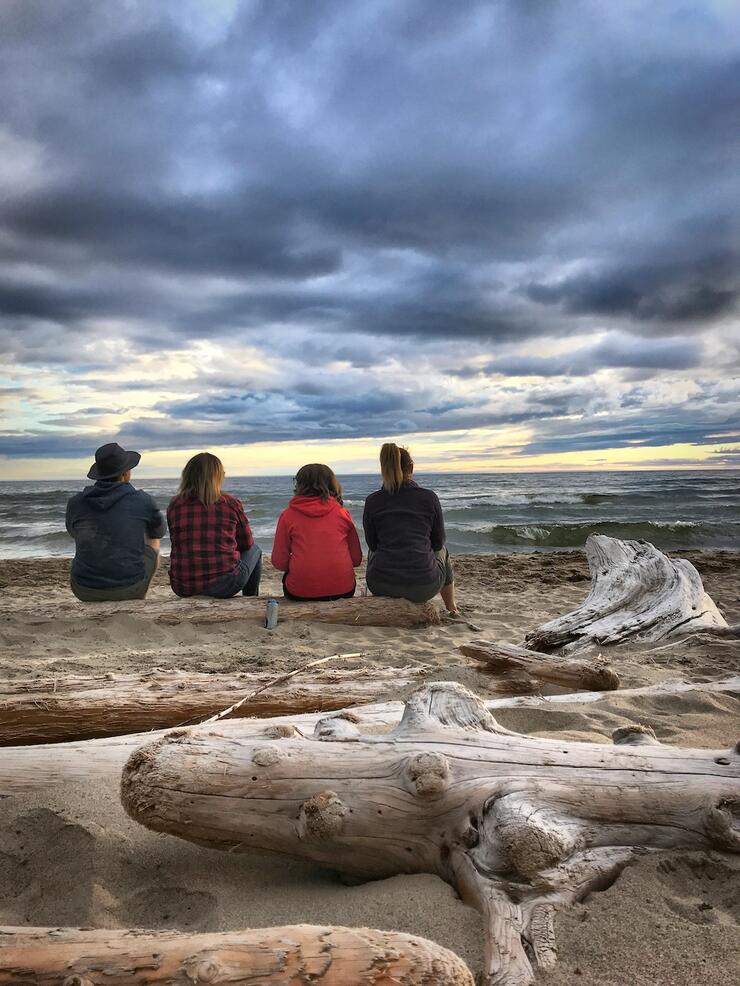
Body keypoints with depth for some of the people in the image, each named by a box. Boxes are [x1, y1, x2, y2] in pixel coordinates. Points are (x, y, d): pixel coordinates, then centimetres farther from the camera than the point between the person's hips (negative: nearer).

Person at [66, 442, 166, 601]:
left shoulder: (75, 502, -2)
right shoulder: (142, 500, -8)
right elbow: (158, 531, 13)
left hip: (85, 590, 3)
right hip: (128, 588, -2)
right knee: (152, 544, 28)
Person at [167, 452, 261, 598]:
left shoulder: (174, 506, 0)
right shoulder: (231, 503, -6)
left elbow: (177, 544, 13)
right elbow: (247, 543, 6)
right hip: (223, 586, -3)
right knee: (254, 550, 26)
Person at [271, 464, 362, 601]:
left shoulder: (288, 515, -1)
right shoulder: (342, 513, 4)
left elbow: (279, 563, 0)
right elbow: (356, 559, 7)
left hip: (300, 593, -2)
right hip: (343, 589, 2)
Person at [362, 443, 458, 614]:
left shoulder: (372, 501, -1)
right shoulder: (429, 497, -3)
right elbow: (438, 542, 8)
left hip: (382, 585, 1)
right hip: (424, 586, -1)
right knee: (442, 551, 35)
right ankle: (451, 608, 51)